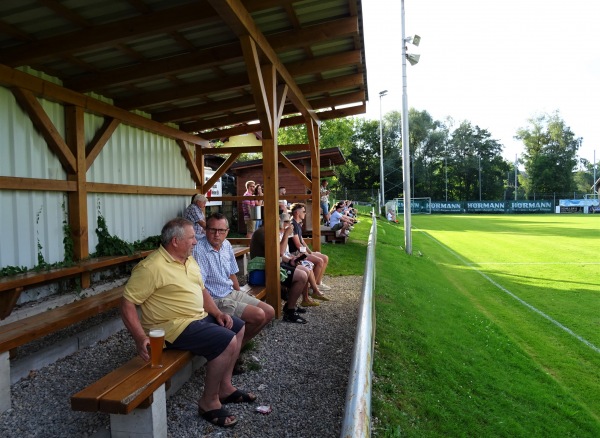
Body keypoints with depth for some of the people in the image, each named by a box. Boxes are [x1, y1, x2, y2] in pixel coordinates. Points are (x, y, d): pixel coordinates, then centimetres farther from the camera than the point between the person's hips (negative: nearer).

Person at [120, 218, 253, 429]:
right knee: (227, 342, -21)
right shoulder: (151, 267, -21)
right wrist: (140, 337, -29)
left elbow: (201, 289, 17)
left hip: (199, 316, 10)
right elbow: (127, 303, -20)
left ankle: (225, 387, 21)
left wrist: (217, 313, 3)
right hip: (174, 325, -10)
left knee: (238, 327, 15)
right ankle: (209, 401, -4)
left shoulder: (188, 259, 8)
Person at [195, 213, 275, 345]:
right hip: (216, 299, -9)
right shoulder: (200, 250, -21)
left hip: (232, 293, 9)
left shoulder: (226, 245, 6)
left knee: (269, 312, 3)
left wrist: (241, 298, 15)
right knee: (258, 315, -20)